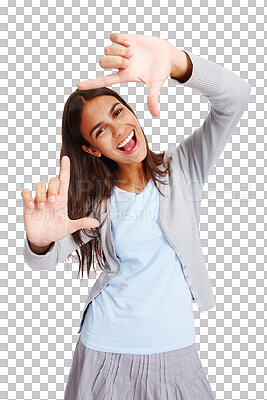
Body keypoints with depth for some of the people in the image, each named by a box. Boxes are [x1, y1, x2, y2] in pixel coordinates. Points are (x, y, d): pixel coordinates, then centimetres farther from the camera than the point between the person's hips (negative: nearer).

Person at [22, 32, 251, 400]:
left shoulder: (182, 168, -8)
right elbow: (45, 260, -12)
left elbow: (235, 98, -20)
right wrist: (40, 241, -37)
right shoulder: (96, 201, -4)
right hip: (104, 349, 1)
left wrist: (173, 60, -40)